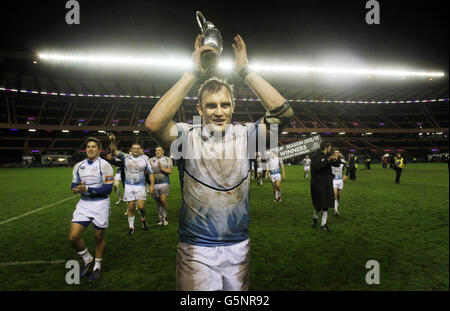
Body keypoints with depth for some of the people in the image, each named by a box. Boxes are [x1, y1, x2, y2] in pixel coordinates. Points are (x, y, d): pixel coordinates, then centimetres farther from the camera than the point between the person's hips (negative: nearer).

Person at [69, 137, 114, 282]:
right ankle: (88, 260, 24)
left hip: (100, 205, -4)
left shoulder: (104, 165, -10)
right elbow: (74, 184, 10)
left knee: (99, 237, 9)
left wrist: (87, 189, -24)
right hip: (83, 204, 5)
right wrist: (76, 189, -14)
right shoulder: (79, 166, 7)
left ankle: (97, 266, 32)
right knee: (73, 236, -3)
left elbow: (107, 189, -16)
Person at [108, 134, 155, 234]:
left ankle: (143, 219, 23)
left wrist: (152, 185, -9)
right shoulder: (125, 157, 0)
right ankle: (131, 226, 20)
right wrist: (113, 141, -28)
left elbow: (150, 172, 1)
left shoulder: (144, 159, 0)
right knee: (131, 207, 5)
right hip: (129, 186, 1)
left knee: (141, 206, -8)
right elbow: (114, 152, -11)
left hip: (140, 186, -1)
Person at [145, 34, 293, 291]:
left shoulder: (244, 135, -2)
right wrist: (194, 74, -24)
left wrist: (245, 71, -16)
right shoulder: (188, 136, -9)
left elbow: (283, 114, -14)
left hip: (238, 247, 3)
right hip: (196, 249, -2)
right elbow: (154, 123, -28)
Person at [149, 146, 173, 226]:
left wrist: (162, 168, -16)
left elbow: (170, 171, -5)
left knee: (163, 200, -12)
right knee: (158, 202, 7)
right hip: (154, 183, 2)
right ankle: (161, 219, 19)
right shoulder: (151, 160, 11)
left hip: (164, 182, -2)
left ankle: (165, 216, 10)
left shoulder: (167, 159, 6)